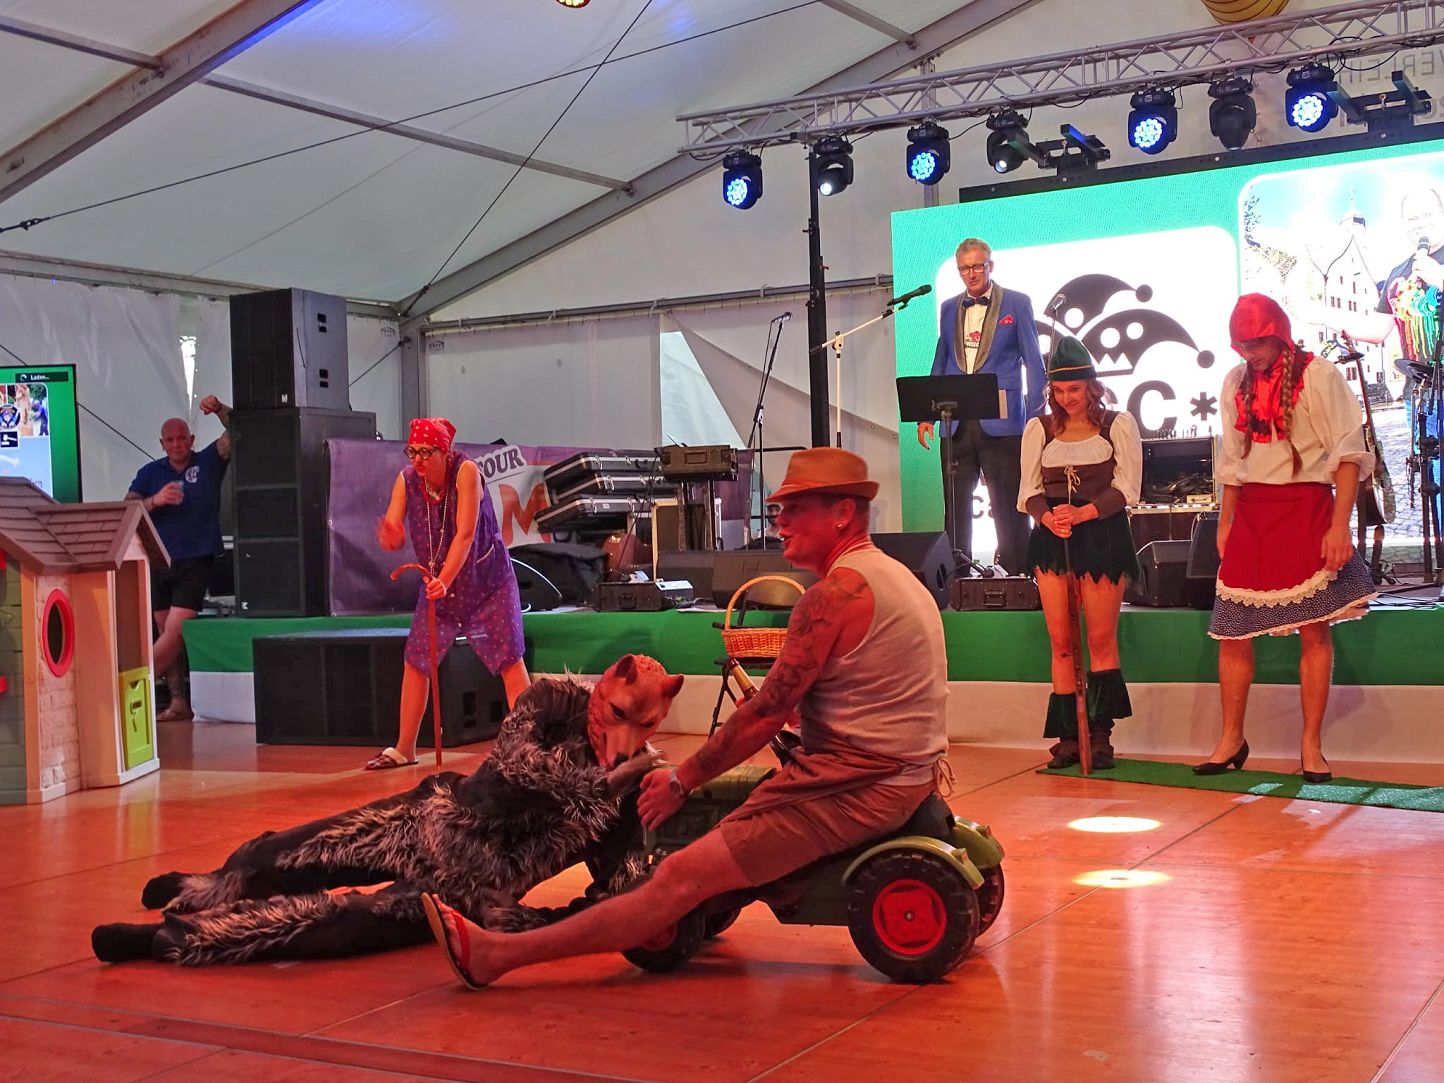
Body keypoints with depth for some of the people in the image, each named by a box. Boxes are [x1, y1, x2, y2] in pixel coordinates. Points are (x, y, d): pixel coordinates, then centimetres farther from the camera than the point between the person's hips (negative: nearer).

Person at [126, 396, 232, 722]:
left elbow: (236, 433, -9)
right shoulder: (151, 472, 8)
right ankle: (179, 701, 10)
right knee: (167, 634, 5)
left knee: (174, 633, -11)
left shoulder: (208, 462, 2)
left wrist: (219, 410, -27)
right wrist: (155, 500, -18)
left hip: (195, 563, -4)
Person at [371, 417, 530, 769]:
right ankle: (403, 750, 13)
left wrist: (444, 580, -39)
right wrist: (388, 536, -39)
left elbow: (465, 534, -29)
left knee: (509, 657, -7)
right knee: (415, 661, 4)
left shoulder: (466, 471, -23)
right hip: (436, 582, 4)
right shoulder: (406, 480, -11)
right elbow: (392, 531, -14)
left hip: (486, 579, -4)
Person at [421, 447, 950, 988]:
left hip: (853, 788, -10)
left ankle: (494, 953, -11)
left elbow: (765, 715, -14)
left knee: (681, 878, -12)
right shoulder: (894, 576, 15)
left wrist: (682, 780, -4)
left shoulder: (836, 593, -16)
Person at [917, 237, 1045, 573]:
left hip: (1001, 422, -4)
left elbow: (1034, 363, 1)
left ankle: (1015, 574, 5)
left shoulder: (1017, 304, 3)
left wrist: (1036, 418, -6)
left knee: (1008, 505, -1)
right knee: (955, 504, 6)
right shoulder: (949, 308, 15)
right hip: (956, 424, 4)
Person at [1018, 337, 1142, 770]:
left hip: (1103, 535, -2)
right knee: (1061, 641, 0)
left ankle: (1101, 734, 5)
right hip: (1052, 539, 2)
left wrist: (1082, 513, -17)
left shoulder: (1118, 424, 5)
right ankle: (1068, 737, 4)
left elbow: (1127, 488, -2)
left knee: (1102, 640, -3)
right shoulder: (1038, 429, 13)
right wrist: (1047, 517, -13)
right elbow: (1029, 491, 10)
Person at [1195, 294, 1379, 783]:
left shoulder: (1317, 376, -6)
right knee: (1232, 631, 2)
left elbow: (1348, 453, -9)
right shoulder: (1235, 383, 11)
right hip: (1252, 512, 5)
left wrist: (1339, 526, -16)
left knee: (1315, 629, -2)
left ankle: (1311, 746, 6)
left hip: (1307, 509, -5)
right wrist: (1226, 523, 14)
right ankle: (1231, 739, 14)